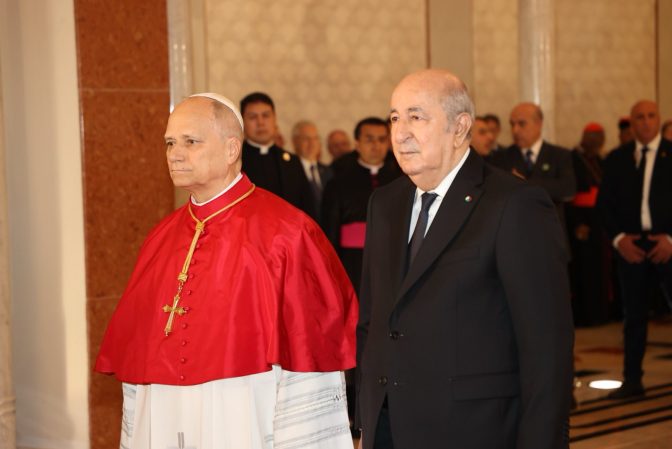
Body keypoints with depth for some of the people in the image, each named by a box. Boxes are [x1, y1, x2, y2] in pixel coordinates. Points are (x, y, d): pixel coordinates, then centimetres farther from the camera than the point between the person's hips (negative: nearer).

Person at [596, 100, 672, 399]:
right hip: (631, 245, 2)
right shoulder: (617, 159, 9)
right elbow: (605, 203, 8)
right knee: (633, 315, 8)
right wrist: (618, 238, -5)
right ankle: (632, 380, 14)